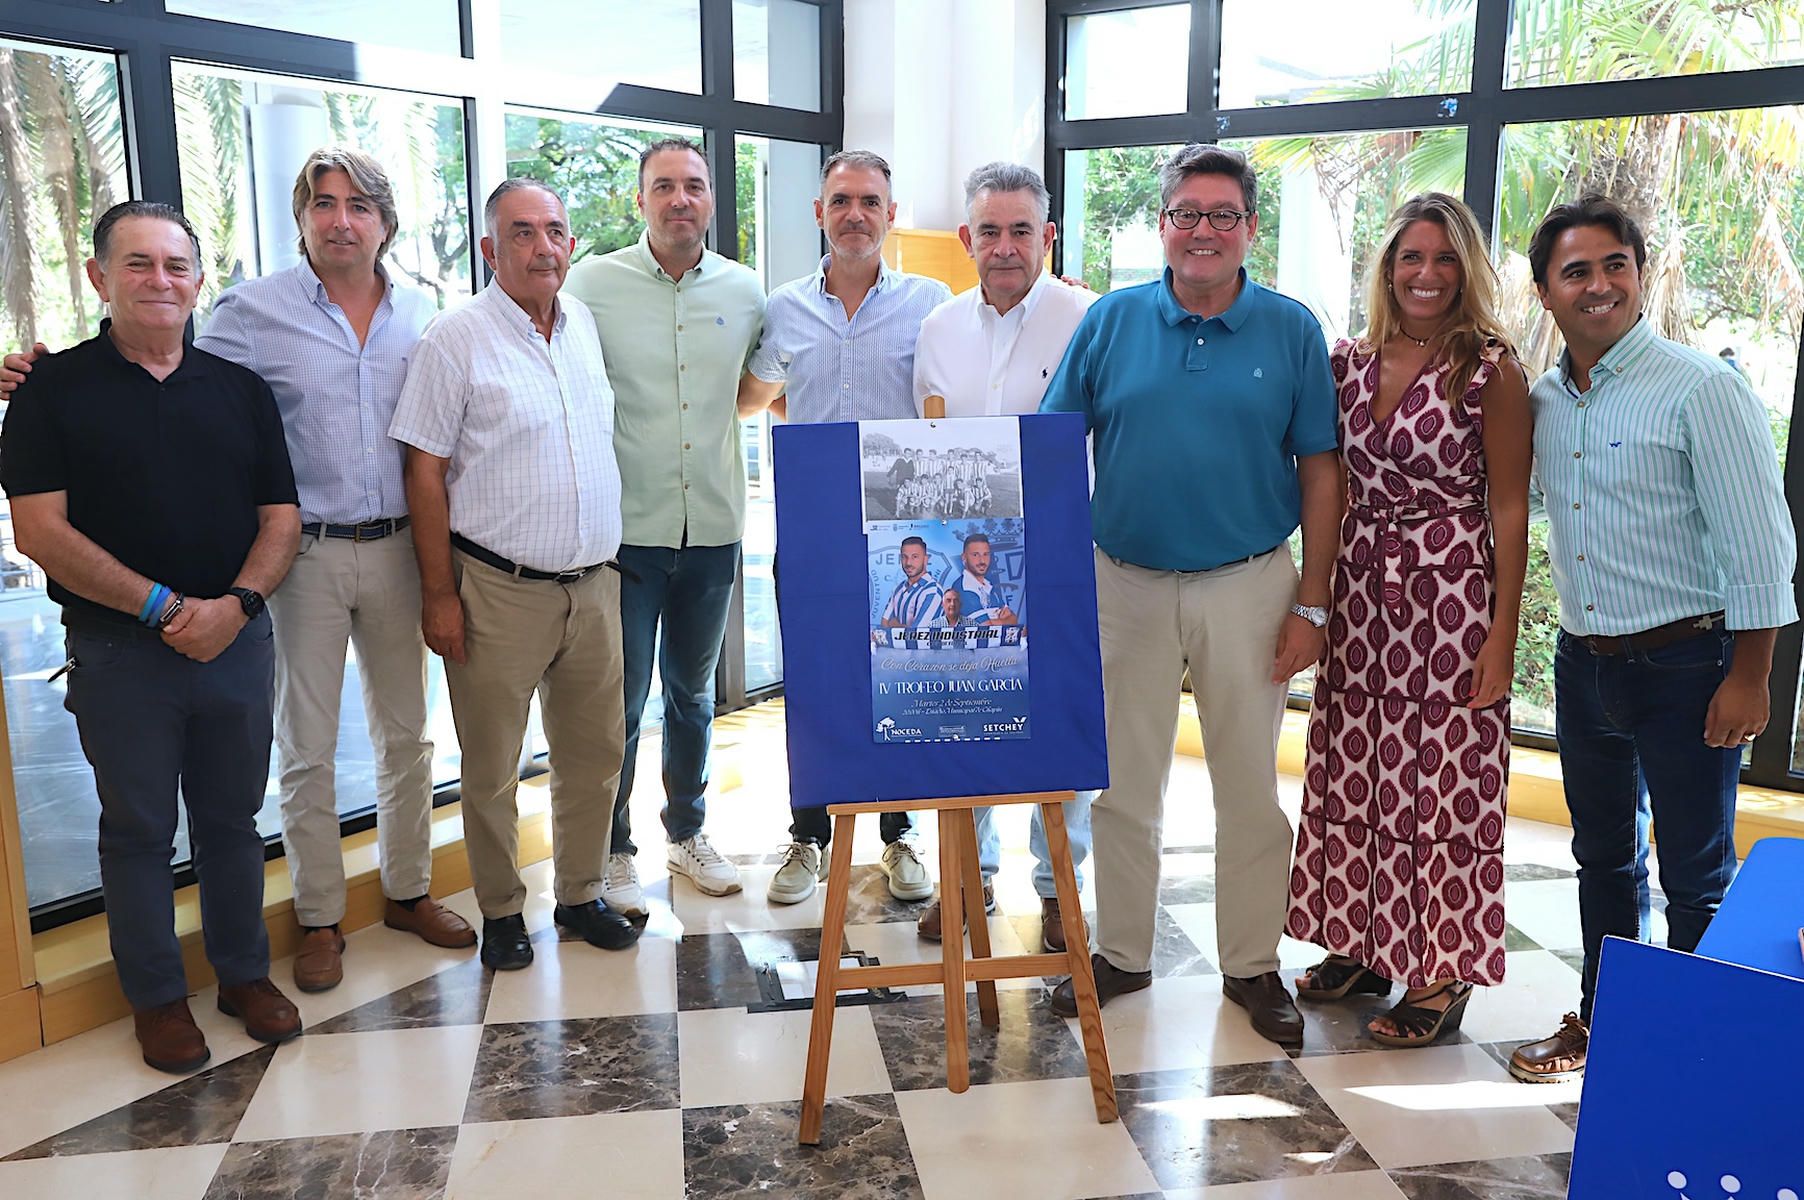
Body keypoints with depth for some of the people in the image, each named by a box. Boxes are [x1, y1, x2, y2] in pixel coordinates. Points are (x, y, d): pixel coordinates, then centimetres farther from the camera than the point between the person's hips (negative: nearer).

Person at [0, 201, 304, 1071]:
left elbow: (281, 516, 5)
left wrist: (236, 603, -12)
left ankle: (244, 974, 29)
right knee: (138, 829, 9)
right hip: (118, 650, -2)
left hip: (236, 641, 3)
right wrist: (162, 607, -16)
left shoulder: (239, 388, 8)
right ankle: (157, 997, 25)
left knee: (232, 820, 13)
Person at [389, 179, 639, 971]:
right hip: (499, 592, -5)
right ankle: (501, 911, 24)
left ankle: (580, 894, 30)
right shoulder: (456, 339, -7)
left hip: (593, 583, 5)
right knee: (491, 766, 6)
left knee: (594, 751, 13)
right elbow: (425, 473, -7)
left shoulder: (587, 326, 9)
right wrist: (438, 594, -10)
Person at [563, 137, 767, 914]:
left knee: (693, 692, 17)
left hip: (713, 529, 3)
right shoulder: (593, 283, -5)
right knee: (620, 701, 3)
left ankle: (688, 832, 34)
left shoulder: (744, 291, 4)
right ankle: (612, 851, 21)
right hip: (625, 530, -3)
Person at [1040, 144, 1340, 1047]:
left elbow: (1320, 471, 1)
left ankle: (1252, 965, 26)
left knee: (1249, 786, 9)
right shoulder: (1111, 321, 1)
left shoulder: (1291, 330, -1)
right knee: (1122, 782, 11)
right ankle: (1121, 952, 29)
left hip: (1247, 584, -1)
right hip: (1124, 581, 1)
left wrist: (1310, 603, -4)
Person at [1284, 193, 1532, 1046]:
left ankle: (1441, 973, 17)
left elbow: (1510, 511, -6)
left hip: (1452, 600, -5)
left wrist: (1501, 635, -10)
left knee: (1444, 783, 2)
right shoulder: (1350, 362, 8)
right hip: (1359, 598, 5)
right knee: (1353, 775, 10)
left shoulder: (1491, 372, -6)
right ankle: (1363, 947, 27)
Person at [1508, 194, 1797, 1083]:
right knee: (1604, 857, 18)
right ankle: (1600, 1020, 33)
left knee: (1697, 876, 5)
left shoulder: (1702, 390, -11)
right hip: (1584, 664, 6)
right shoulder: (1540, 403, 6)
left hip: (1685, 664, -6)